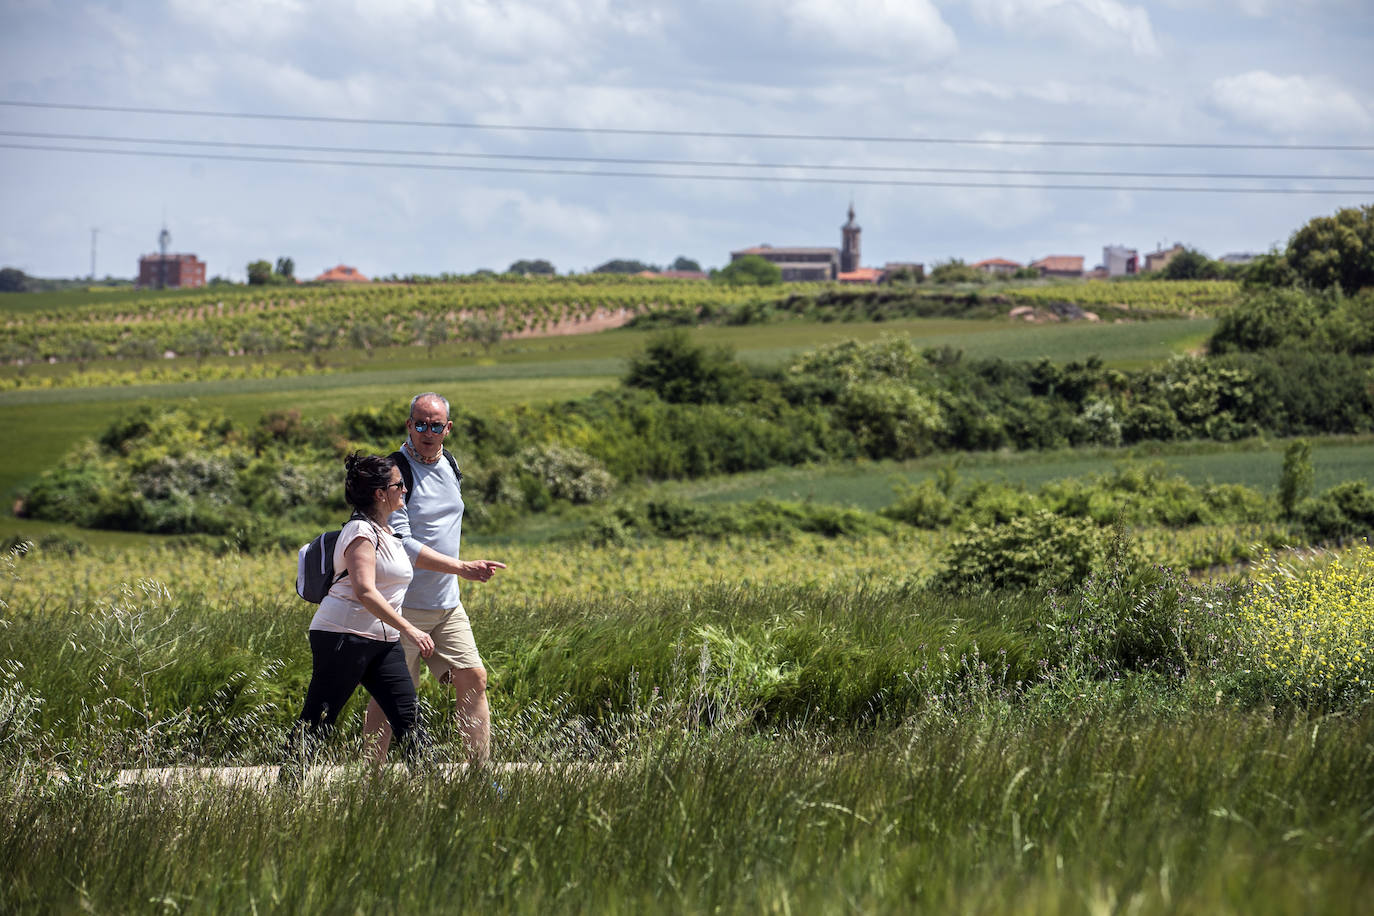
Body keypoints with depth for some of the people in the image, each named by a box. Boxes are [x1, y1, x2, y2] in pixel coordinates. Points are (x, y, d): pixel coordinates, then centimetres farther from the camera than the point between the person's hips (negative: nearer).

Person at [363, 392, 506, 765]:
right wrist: (462, 568, -23)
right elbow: (400, 542, -21)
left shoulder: (450, 466, 10)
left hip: (447, 605, 7)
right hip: (403, 605, -7)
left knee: (473, 679, 0)